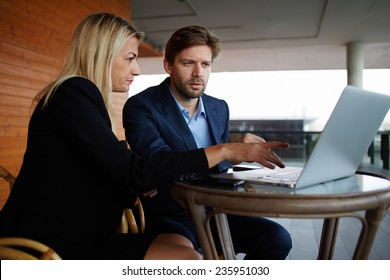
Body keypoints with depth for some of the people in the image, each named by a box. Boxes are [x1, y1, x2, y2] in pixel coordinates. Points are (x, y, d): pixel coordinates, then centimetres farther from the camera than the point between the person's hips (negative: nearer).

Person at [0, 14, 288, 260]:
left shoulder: (84, 96, 16)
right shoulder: (72, 94, -15)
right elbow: (133, 172, -24)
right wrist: (226, 150, -21)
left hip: (76, 235, 9)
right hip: (51, 246, -9)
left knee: (182, 244, -5)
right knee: (185, 258, -19)